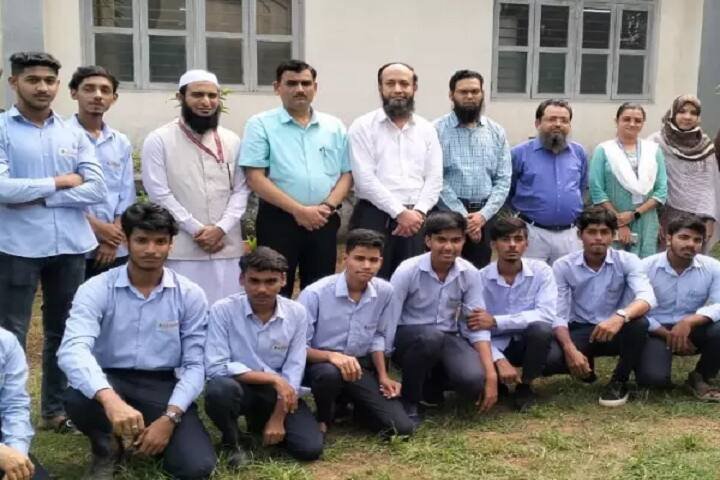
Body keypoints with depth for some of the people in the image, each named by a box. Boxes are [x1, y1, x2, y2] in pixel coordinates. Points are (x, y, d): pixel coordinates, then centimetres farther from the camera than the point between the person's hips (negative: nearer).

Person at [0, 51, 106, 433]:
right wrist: (59, 182, -10)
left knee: (63, 331, 14)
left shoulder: (73, 133, 8)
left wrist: (38, 198, -10)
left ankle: (55, 409, 28)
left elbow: (97, 189, -2)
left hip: (70, 246, 4)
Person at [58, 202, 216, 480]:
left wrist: (169, 417, -19)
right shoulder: (96, 290, -9)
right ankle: (107, 448, 0)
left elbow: (194, 364, -2)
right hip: (111, 382, -1)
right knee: (77, 398, -36)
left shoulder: (190, 295, -4)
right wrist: (110, 399, -45)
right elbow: (74, 349, -26)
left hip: (163, 386, 1)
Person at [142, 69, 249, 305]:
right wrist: (197, 230, -12)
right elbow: (159, 193, -7)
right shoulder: (159, 140, -2)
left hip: (226, 247, 4)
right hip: (181, 250, -4)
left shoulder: (232, 141, 10)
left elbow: (241, 190, 6)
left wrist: (221, 228, -9)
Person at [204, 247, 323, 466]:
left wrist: (277, 419, -11)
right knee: (219, 389, -37)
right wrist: (272, 378, -20)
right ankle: (231, 442, -2)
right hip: (240, 387, -3)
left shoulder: (297, 313, -6)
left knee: (310, 448, -15)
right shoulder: (223, 310, -15)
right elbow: (215, 367, -20)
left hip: (280, 393, 3)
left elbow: (293, 371, -6)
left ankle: (262, 421, 18)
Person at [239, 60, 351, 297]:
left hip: (324, 221, 4)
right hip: (279, 219, -3)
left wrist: (328, 206, -8)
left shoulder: (334, 127, 11)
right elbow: (255, 178, -8)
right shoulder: (261, 124, 0)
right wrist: (298, 210, -14)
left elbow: (347, 174, 10)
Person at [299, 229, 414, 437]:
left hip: (361, 366, 4)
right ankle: (324, 418, -6)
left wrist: (383, 375, 2)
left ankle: (358, 408, 22)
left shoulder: (385, 292, -7)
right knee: (330, 373, -42)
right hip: (321, 363, -3)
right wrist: (331, 356, -35)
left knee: (401, 427, -10)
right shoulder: (315, 293, -21)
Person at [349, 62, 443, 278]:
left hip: (415, 219, 4)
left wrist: (418, 212, -8)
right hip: (374, 217, -3)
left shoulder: (426, 129, 12)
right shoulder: (363, 126, 0)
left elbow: (434, 179, 7)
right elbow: (365, 178, -9)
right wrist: (400, 212, -14)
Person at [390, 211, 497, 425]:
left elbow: (477, 327, -7)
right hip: (408, 337, -3)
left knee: (473, 379, -26)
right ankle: (409, 400, -11)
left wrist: (491, 374, -18)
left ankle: (432, 383, 10)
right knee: (431, 336, -38)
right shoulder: (408, 271, -17)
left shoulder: (469, 274, -7)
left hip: (448, 339, 3)